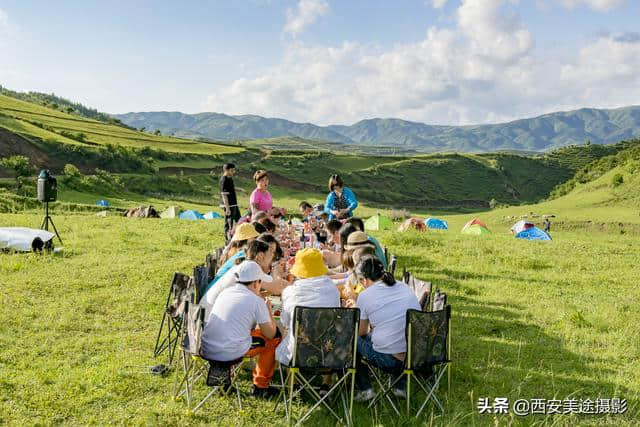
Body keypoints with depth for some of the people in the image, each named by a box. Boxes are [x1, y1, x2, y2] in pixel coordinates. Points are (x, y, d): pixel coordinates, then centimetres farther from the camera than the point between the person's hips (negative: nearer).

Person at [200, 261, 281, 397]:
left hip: (206, 350, 6)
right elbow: (270, 334, 1)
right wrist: (269, 310, 17)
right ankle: (260, 386, 22)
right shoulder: (256, 301, -5)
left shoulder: (224, 293, 12)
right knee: (274, 341, 13)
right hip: (230, 353, -6)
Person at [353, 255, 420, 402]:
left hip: (389, 360, -5)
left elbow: (361, 332, 6)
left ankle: (364, 389, 17)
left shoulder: (365, 296, -6)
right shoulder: (405, 287, 10)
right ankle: (402, 386, 32)